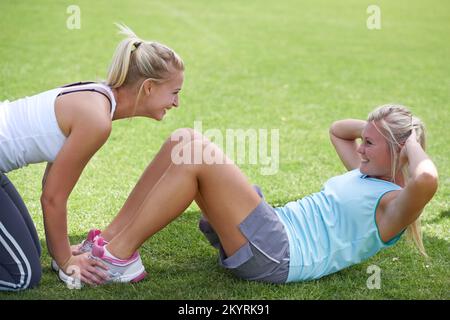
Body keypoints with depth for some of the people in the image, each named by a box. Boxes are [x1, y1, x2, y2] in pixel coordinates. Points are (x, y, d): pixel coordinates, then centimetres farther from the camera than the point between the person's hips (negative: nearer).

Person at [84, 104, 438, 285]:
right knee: (185, 141, -3)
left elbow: (427, 179, -32)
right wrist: (374, 127, 21)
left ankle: (120, 257, -17)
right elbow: (337, 130, 38)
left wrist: (413, 143, -12)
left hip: (273, 254, -10)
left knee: (198, 158, -24)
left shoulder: (392, 204, -7)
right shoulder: (366, 175, 22)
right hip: (274, 226, 10)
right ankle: (115, 237, -4)